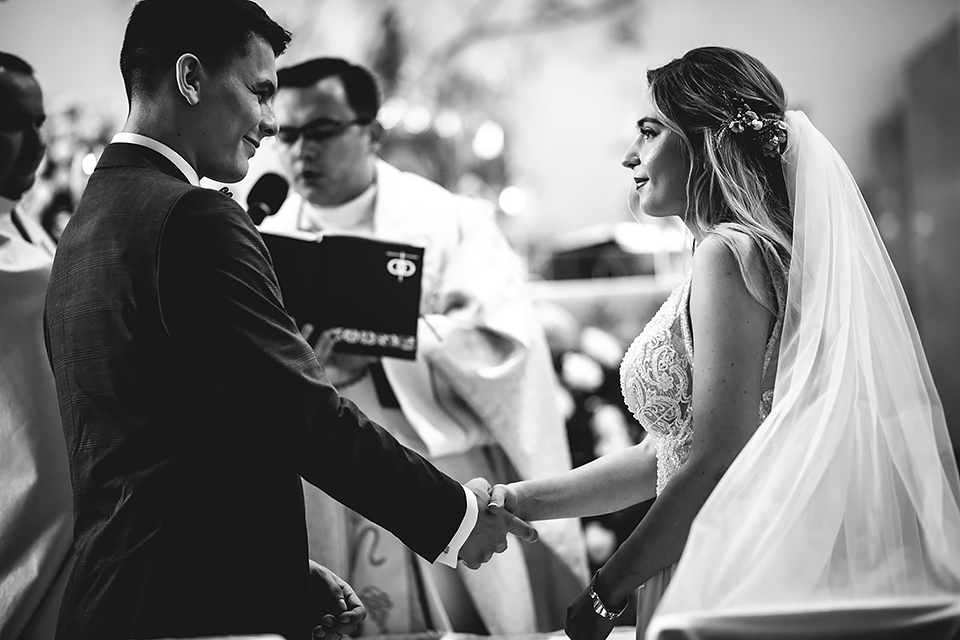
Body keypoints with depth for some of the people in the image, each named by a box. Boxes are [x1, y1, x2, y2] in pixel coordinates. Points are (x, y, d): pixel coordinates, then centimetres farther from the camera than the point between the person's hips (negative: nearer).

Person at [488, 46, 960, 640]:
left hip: (739, 592, -9)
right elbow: (664, 456, 15)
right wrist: (516, 501, 11)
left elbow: (718, 462, -21)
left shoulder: (729, 254, -15)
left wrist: (609, 590, -13)